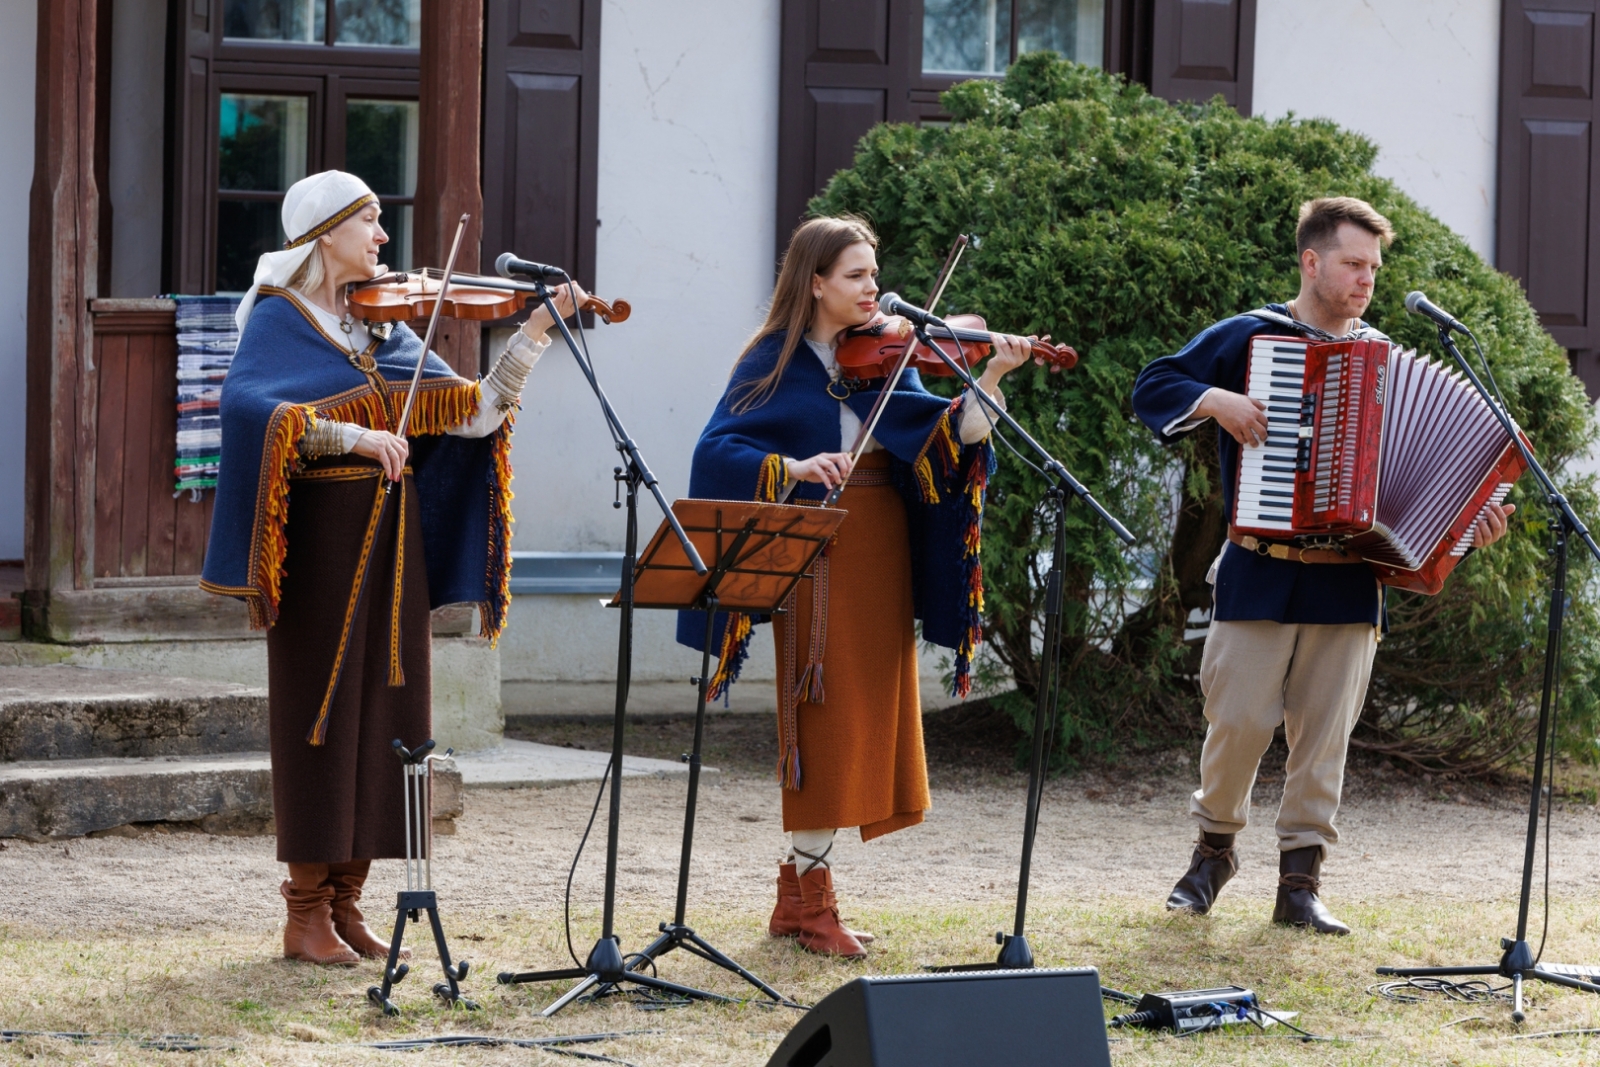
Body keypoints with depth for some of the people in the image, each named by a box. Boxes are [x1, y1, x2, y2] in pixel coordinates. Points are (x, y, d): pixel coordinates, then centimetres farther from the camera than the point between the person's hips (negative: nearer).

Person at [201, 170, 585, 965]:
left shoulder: (383, 328, 14)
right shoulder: (278, 320, -4)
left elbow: (476, 412, 8)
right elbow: (245, 403, -24)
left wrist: (537, 330, 0)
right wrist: (355, 435, -31)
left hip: (393, 542, 6)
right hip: (323, 537, -6)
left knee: (380, 717, 6)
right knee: (320, 713, -4)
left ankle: (345, 902, 13)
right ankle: (306, 914, 1)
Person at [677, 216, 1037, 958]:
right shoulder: (776, 364, -1)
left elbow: (950, 439, -2)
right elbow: (719, 450, -13)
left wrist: (989, 382, -17)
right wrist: (792, 467, -28)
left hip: (883, 559, 5)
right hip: (816, 557, -5)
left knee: (865, 722, 5)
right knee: (824, 720, -7)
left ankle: (801, 891, 13)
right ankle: (809, 897, -1)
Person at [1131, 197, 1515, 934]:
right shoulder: (1248, 337, 2)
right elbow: (1153, 388, 1)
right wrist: (1215, 400, -16)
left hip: (1348, 576, 3)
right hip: (1261, 568, -3)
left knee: (1324, 732, 1)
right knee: (1241, 719, -4)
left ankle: (1300, 882, 6)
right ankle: (1214, 849, 18)